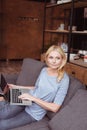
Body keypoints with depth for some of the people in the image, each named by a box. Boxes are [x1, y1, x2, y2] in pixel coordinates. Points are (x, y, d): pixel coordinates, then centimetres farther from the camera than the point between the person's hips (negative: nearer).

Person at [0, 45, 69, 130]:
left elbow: (55, 108, -17)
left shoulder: (64, 79, -17)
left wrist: (33, 98, -22)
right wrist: (16, 87, 12)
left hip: (35, 113, -3)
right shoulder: (44, 70, 0)